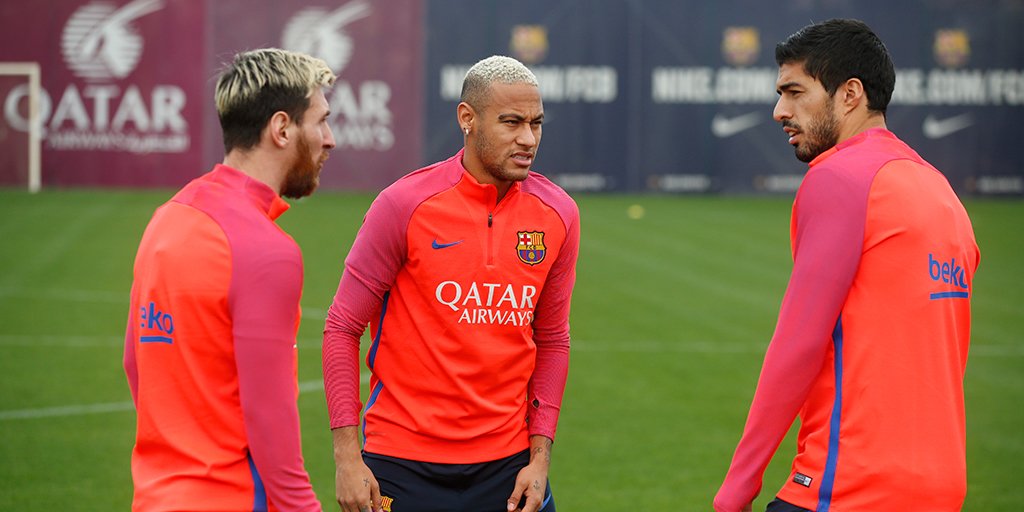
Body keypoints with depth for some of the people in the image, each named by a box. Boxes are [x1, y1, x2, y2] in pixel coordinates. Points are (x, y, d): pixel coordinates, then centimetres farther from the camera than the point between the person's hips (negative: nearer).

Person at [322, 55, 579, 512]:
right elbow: (342, 329, -4)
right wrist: (347, 456, -10)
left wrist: (540, 456, 2)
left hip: (507, 465, 3)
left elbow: (551, 341, 11)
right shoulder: (405, 205, -9)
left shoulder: (557, 214, 1)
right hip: (403, 465, -3)